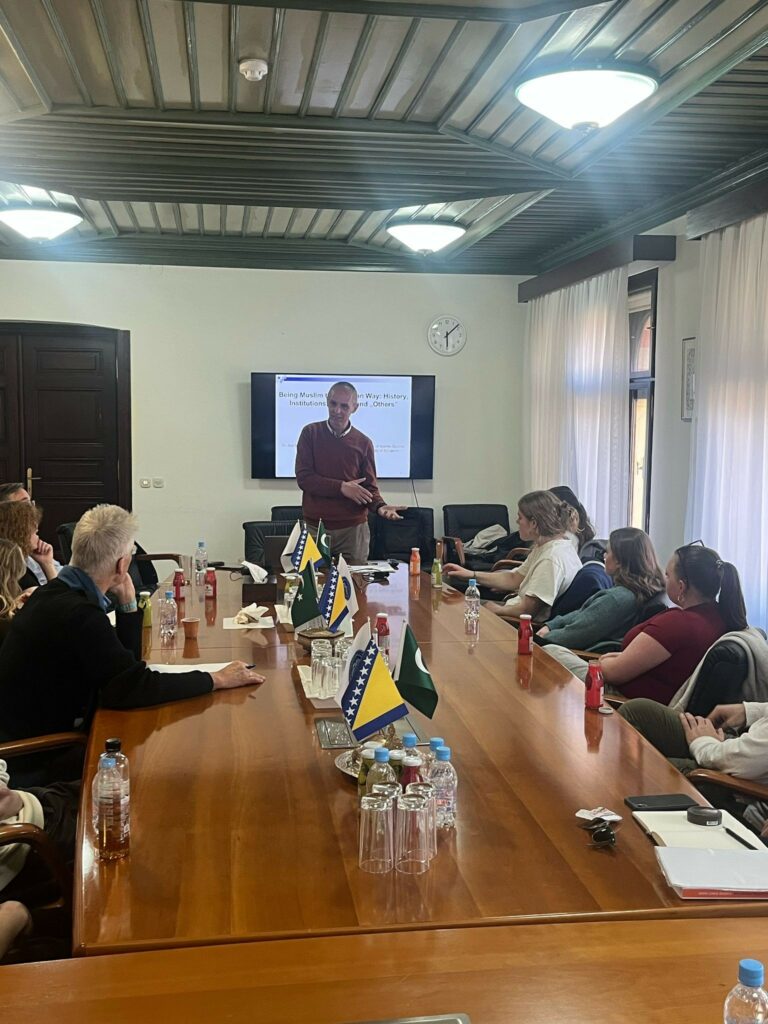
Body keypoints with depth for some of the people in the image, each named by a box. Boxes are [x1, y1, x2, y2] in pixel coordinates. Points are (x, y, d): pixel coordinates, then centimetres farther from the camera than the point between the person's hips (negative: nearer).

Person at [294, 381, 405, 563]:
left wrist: (380, 506, -19)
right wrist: (341, 487, -17)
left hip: (353, 529, 1)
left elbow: (369, 487, 3)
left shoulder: (363, 443, 2)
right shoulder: (310, 433, 1)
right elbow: (303, 477, -8)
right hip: (314, 526, 0)